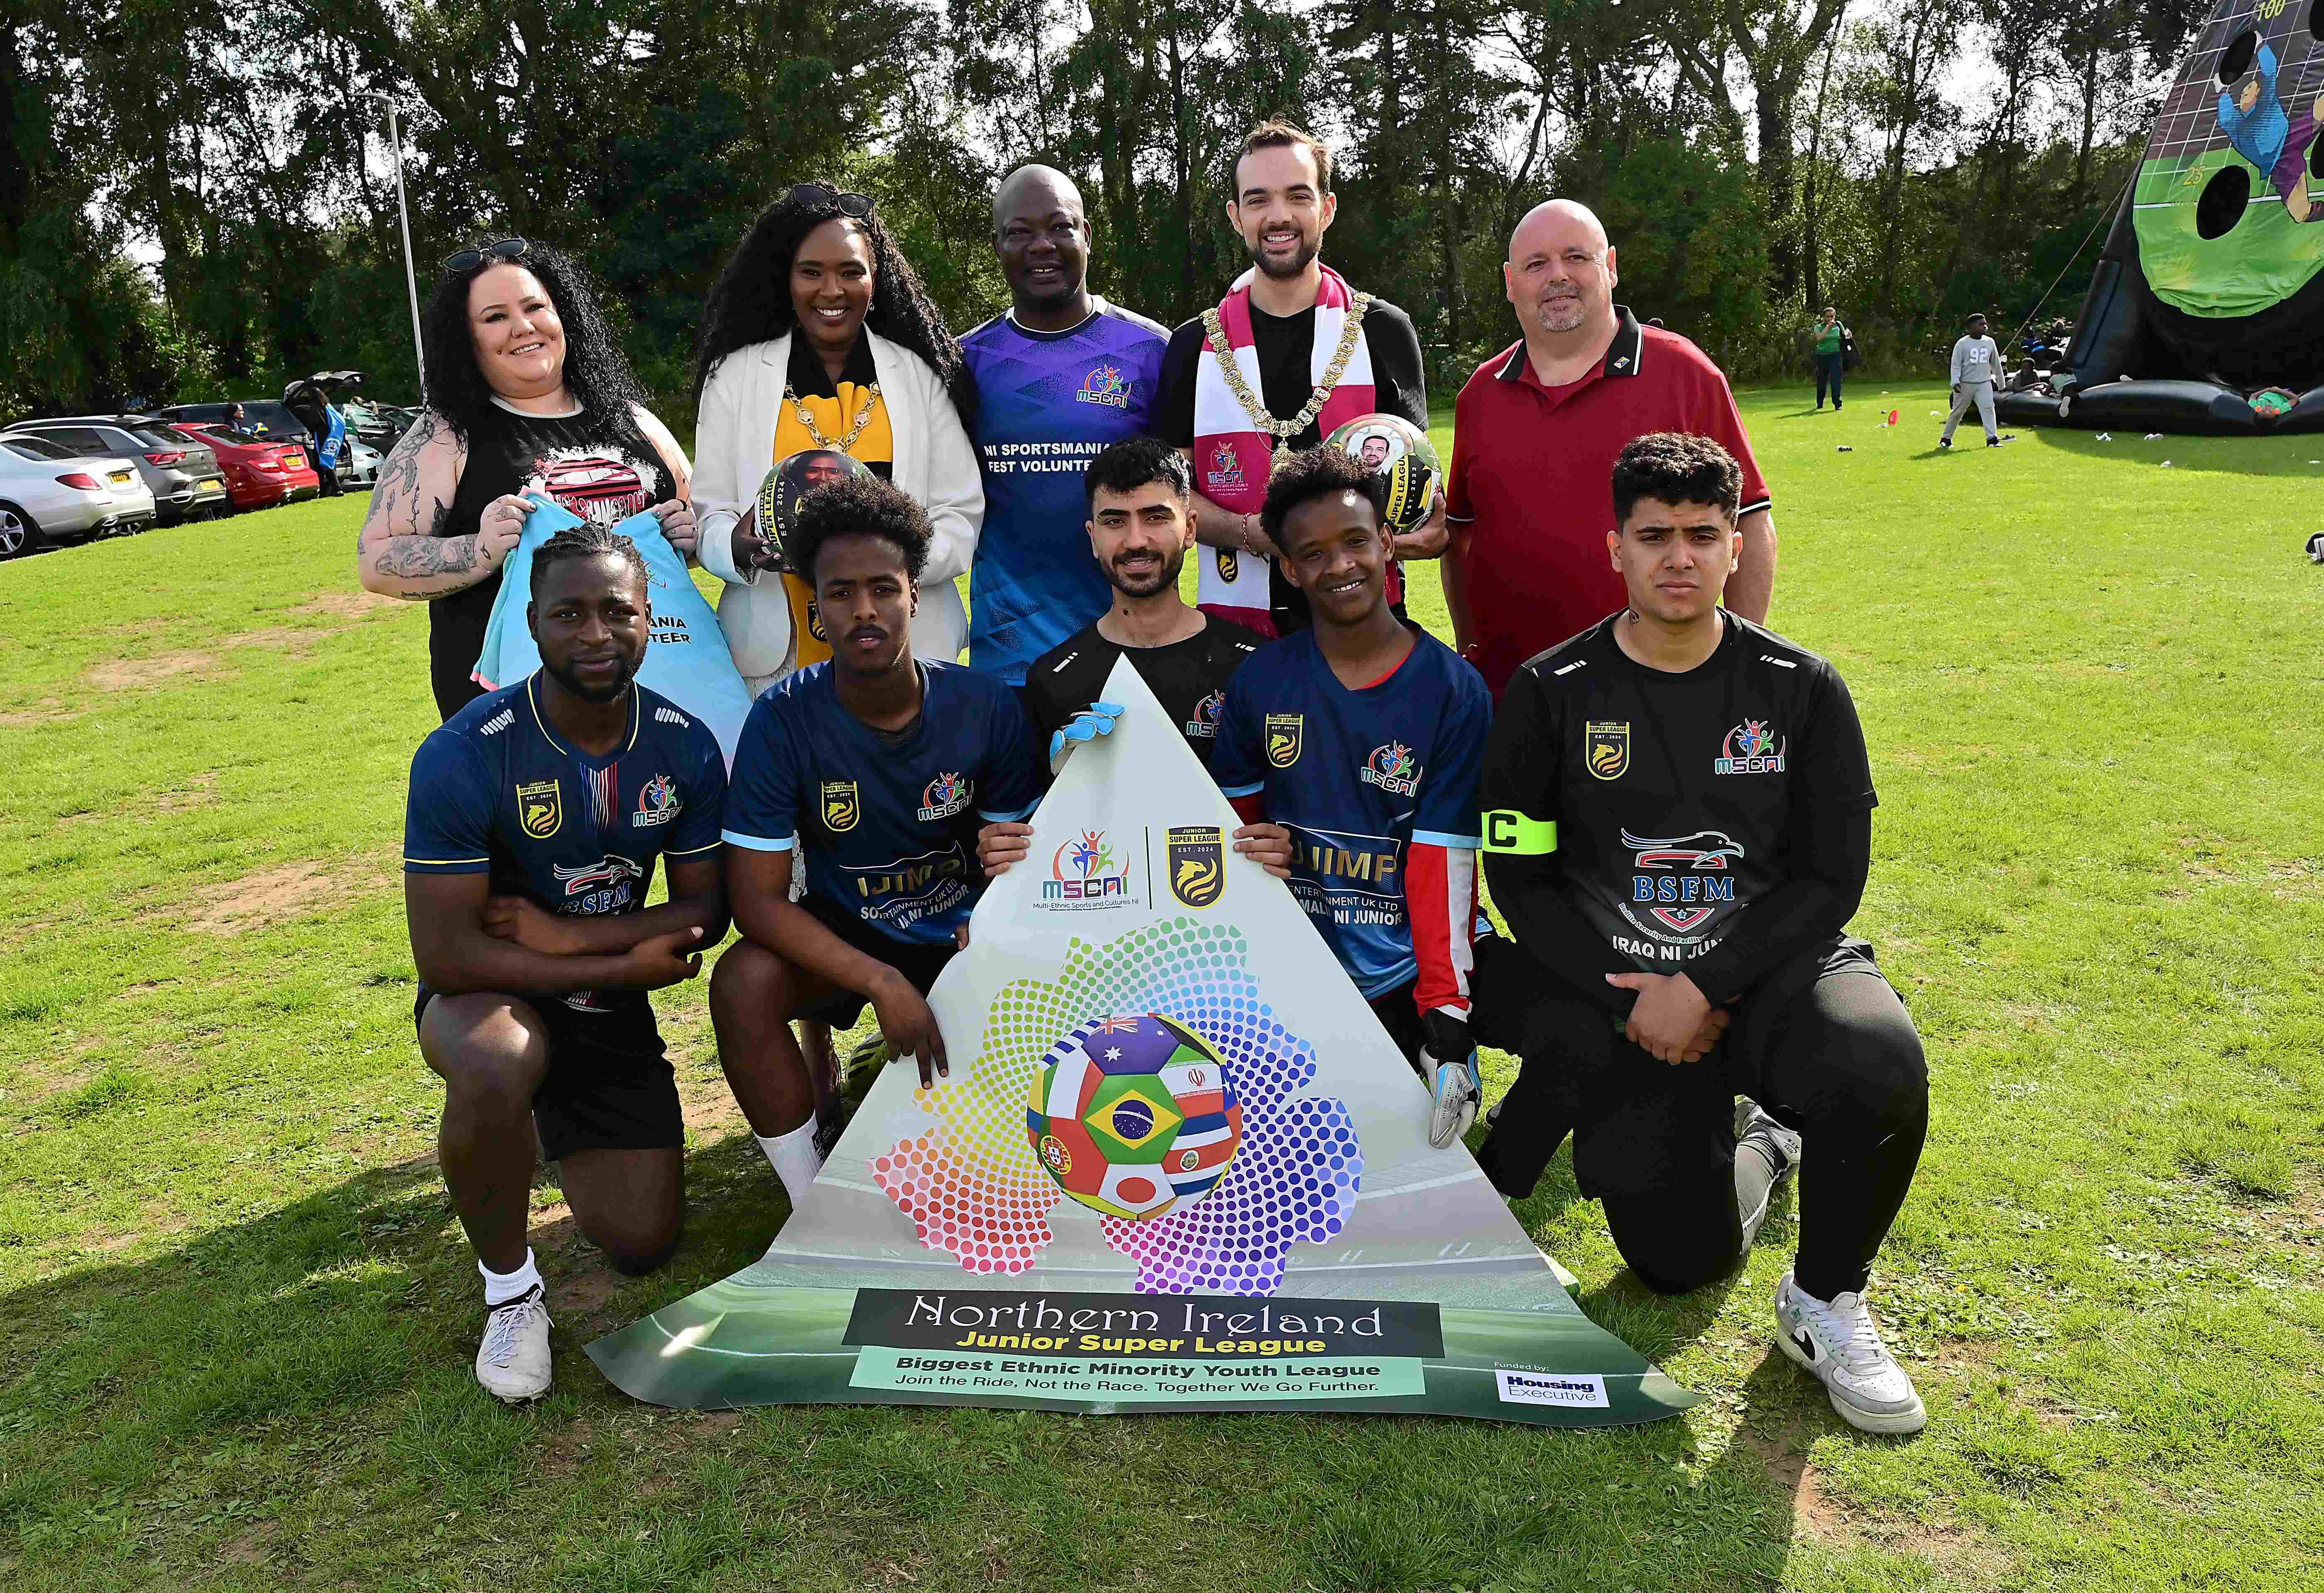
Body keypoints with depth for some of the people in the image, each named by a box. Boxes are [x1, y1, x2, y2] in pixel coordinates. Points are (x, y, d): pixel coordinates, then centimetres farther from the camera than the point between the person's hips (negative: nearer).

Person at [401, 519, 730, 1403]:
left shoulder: (685, 746, -11)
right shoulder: (463, 755, -24)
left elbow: (705, 912, -5)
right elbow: (446, 956, -24)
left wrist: (567, 934, -21)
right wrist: (629, 964, -22)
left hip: (609, 1002, 4)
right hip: (486, 992, -4)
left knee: (645, 1245, 4)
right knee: (495, 1072, -42)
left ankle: (554, 1124, 37)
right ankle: (510, 1288, -11)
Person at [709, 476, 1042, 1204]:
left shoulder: (988, 706, -14)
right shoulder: (784, 717, -18)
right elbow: (757, 897, -20)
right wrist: (882, 983, -31)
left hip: (961, 928, 1)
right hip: (842, 933, -1)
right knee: (742, 983, -30)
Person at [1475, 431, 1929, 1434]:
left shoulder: (1801, 690, -1)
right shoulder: (1553, 694, -3)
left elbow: (1831, 879, -4)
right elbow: (1521, 878, -1)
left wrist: (1706, 988, -16)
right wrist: (1628, 994, -12)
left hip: (1770, 962, 0)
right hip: (1619, 989, 0)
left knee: (1882, 1070, -34)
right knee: (1680, 1264, -3)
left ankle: (1824, 1303, -4)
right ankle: (1758, 1138, 33)